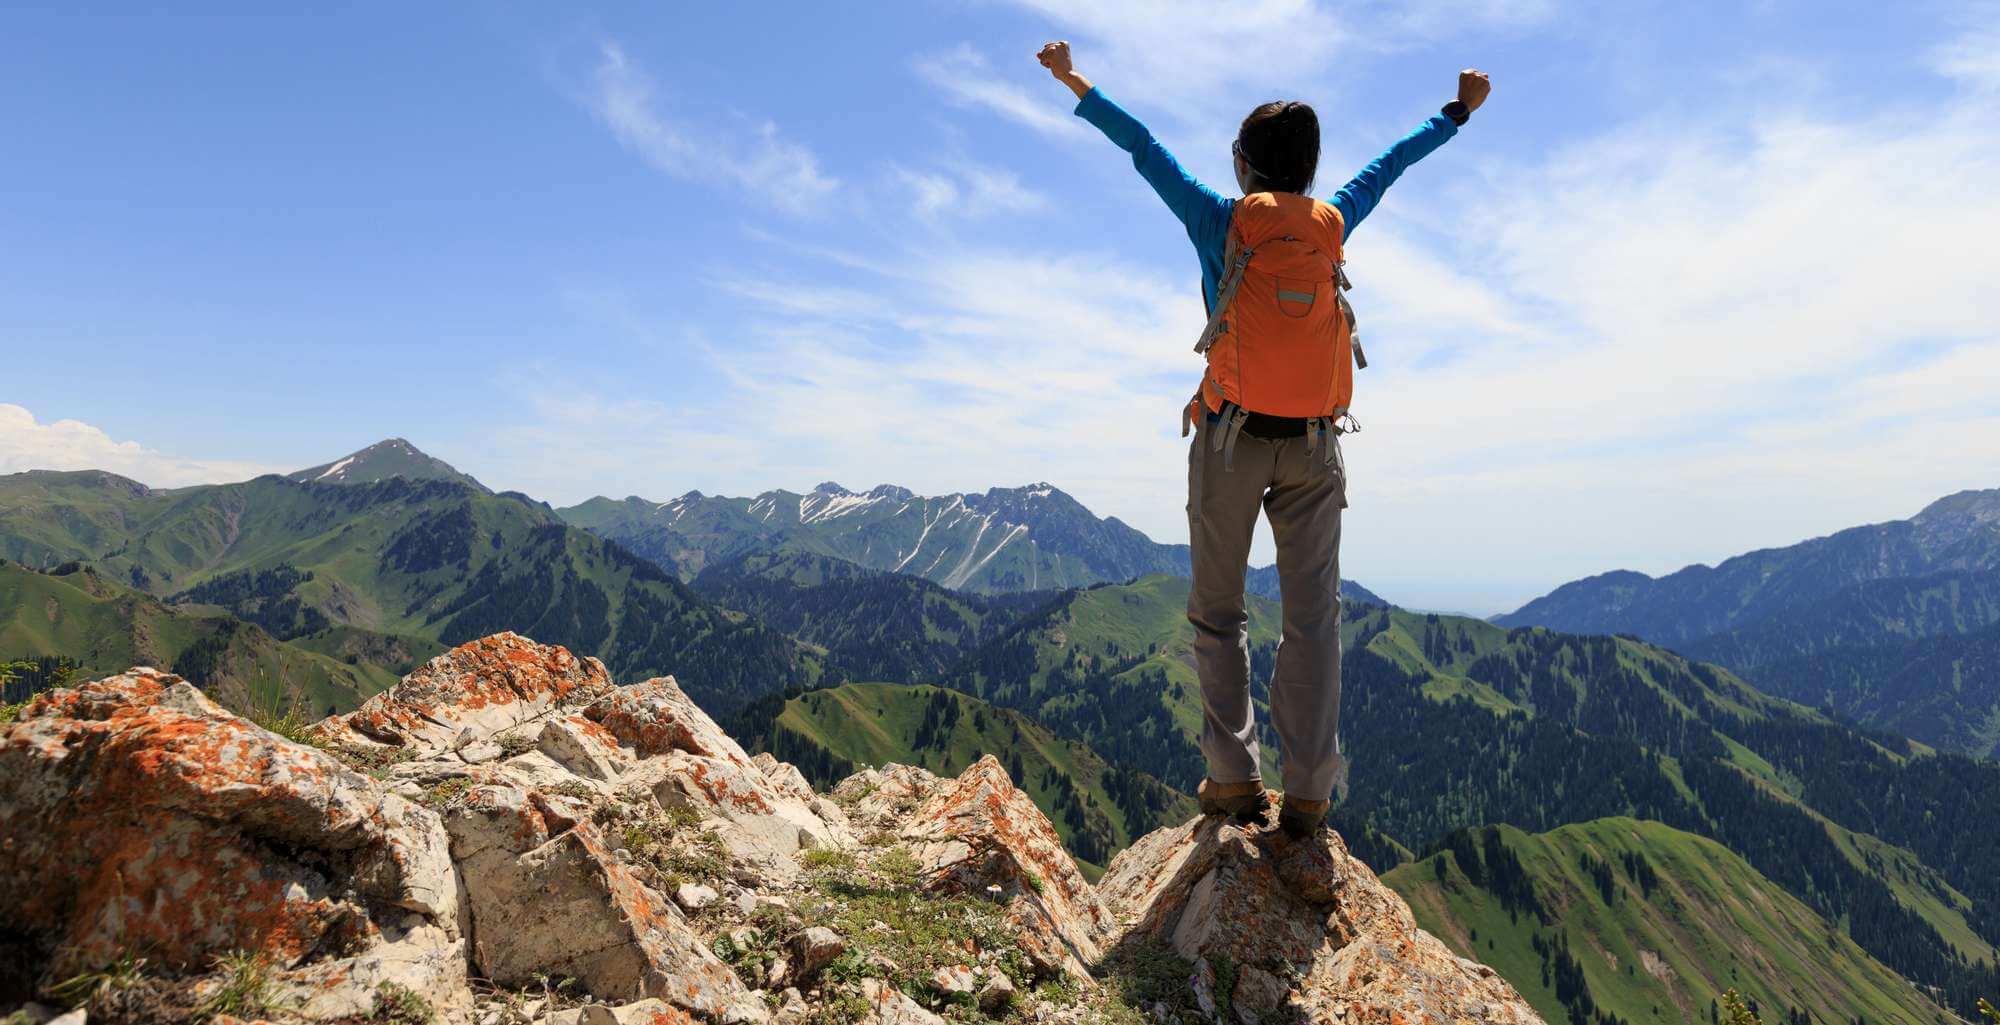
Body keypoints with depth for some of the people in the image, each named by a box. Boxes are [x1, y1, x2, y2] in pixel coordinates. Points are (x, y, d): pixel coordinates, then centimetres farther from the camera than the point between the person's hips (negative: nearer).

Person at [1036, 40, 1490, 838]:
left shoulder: (1223, 222, 1)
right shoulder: (1332, 225, 9)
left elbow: (1144, 149, 7)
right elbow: (1391, 163, 24)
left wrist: (1074, 83, 16)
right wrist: (1458, 110, 41)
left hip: (1232, 440, -2)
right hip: (1314, 446, 2)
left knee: (1218, 611, 7)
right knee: (1313, 614, 1)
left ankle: (1233, 777, 3)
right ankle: (1308, 789, -1)